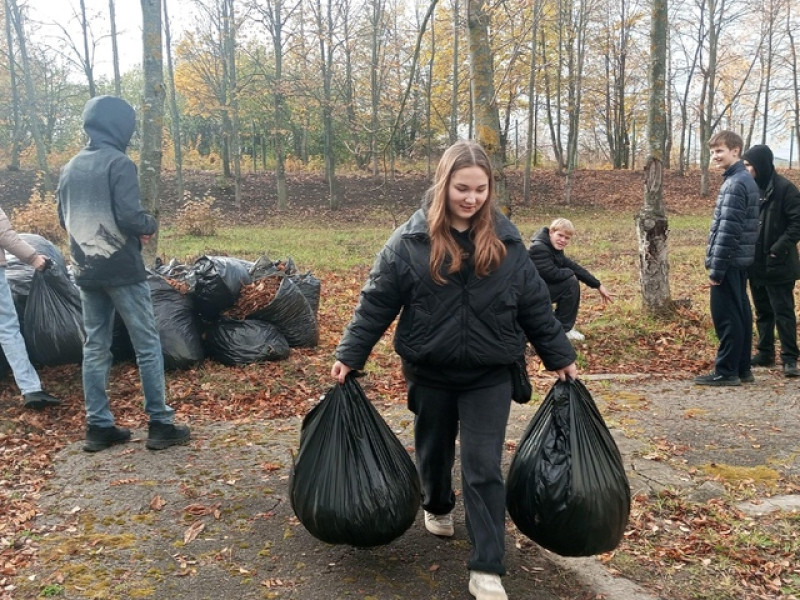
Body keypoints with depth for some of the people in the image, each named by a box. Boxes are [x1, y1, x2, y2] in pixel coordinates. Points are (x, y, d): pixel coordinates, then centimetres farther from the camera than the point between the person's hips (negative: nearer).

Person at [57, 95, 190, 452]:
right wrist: (150, 226, -1)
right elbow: (130, 217, -21)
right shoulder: (119, 163, -13)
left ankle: (98, 427, 16)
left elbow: (65, 218, 16)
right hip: (122, 270, -7)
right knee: (147, 346, 2)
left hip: (86, 272, 7)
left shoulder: (70, 168, 10)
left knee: (95, 348, 11)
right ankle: (160, 424, 6)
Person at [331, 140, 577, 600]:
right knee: (434, 449, 21)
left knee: (484, 467, -1)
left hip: (489, 376, 0)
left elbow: (535, 306, 4)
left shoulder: (507, 241, -4)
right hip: (430, 372, 1)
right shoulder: (411, 240, -10)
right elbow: (376, 303, -6)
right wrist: (350, 356, -7)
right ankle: (438, 507, 52)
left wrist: (561, 356, 7)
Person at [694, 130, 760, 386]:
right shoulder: (745, 180, 16)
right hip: (740, 260, 10)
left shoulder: (735, 184, -16)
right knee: (740, 314, 13)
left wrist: (717, 267, -19)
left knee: (725, 316, -5)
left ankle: (726, 372, 1)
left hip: (729, 261, -10)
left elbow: (728, 229, -21)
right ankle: (742, 369, 20)